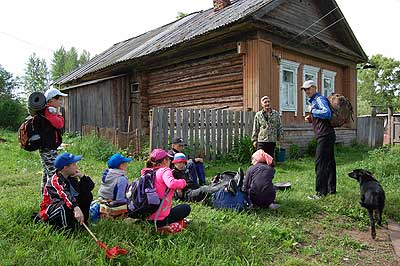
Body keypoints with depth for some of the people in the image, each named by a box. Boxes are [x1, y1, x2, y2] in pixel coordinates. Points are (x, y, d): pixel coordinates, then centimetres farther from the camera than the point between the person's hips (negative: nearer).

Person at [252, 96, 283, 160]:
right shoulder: (258, 115, 3)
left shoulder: (276, 114, 7)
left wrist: (280, 136, 6)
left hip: (272, 141, 2)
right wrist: (254, 140, 4)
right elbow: (255, 129, 6)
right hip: (261, 141, -1)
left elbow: (279, 126, 12)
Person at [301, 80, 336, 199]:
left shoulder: (320, 99, -10)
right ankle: (331, 189, 22)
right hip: (327, 136, 11)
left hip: (325, 135, -11)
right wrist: (311, 119, 9)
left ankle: (321, 192, -5)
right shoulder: (313, 101, 20)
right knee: (329, 162, 13)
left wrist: (312, 110, -16)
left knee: (320, 163, -9)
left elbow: (327, 113, -27)